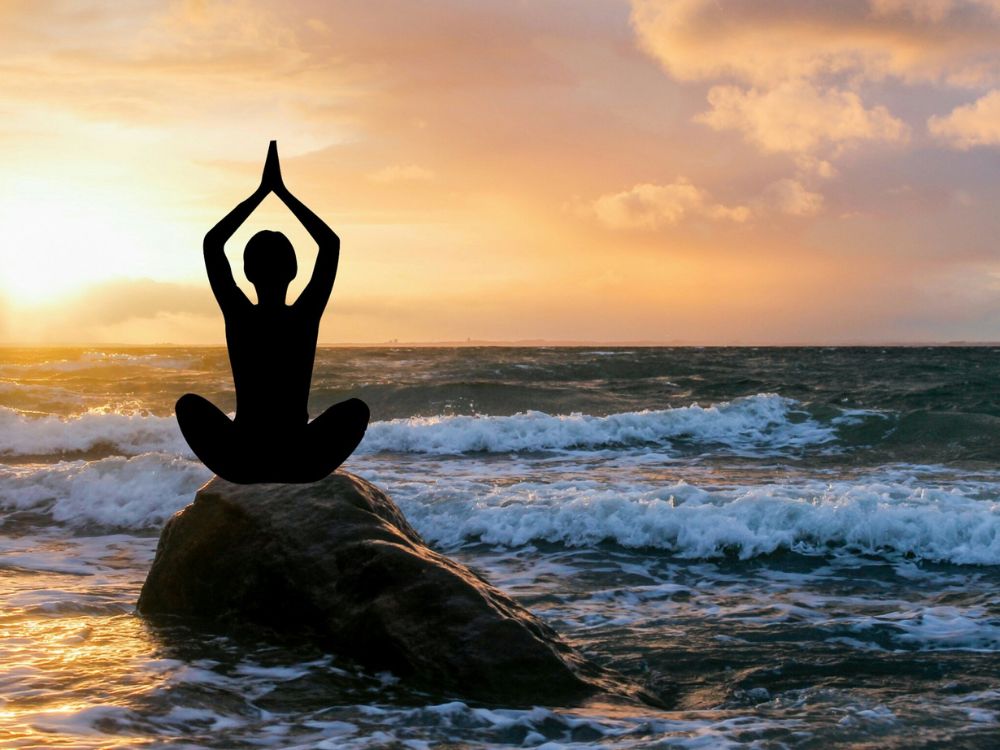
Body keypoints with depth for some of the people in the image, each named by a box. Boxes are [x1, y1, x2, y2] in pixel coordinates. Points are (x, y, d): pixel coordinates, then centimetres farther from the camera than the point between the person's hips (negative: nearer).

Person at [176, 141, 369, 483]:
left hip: (241, 463, 1)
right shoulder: (306, 316, -5)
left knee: (189, 404, 28)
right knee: (356, 408, 26)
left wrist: (262, 192, 13)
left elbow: (212, 243, 10)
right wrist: (283, 192, 13)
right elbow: (331, 244, 9)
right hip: (301, 464, -1)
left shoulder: (238, 316, -5)